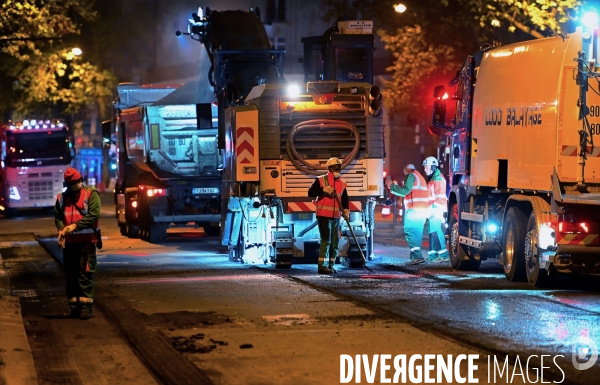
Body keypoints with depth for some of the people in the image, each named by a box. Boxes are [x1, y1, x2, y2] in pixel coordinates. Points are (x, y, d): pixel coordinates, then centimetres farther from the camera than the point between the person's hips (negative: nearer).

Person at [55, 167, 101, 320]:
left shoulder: (91, 194, -2)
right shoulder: (62, 198, 13)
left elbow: (93, 214, -13)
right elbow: (58, 217, 9)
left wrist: (75, 225, -21)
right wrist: (61, 229, -12)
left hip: (87, 241, -5)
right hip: (69, 242, 5)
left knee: (85, 274, -8)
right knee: (71, 275, 8)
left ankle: (86, 307, -8)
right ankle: (73, 306, 14)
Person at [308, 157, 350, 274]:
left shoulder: (342, 184, 11)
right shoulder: (320, 180, -4)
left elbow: (345, 199, 15)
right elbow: (310, 193, -9)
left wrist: (345, 209, -4)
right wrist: (323, 190, -22)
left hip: (336, 217, 6)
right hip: (324, 215, -6)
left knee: (335, 242, 8)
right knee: (326, 240, -14)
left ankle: (330, 265, 16)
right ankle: (322, 266, -14)